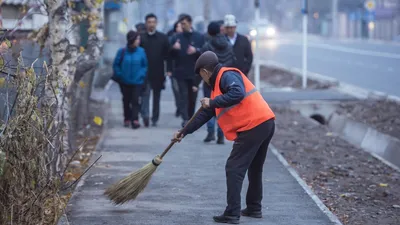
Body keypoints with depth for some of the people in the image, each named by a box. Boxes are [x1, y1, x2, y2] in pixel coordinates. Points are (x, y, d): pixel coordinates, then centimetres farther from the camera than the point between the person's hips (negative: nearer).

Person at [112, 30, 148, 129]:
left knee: (135, 100, -7)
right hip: (125, 82, 1)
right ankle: (127, 118, 26)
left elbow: (145, 65, 5)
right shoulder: (122, 52, -6)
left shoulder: (141, 51, -4)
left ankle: (135, 120, -8)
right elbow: (116, 65, 4)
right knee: (126, 101, 12)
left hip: (137, 81, -1)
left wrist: (142, 75, -7)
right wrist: (119, 75, -3)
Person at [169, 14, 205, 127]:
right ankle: (185, 119, -16)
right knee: (183, 95, -10)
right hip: (181, 72, 0)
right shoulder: (176, 37, 7)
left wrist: (196, 50, -19)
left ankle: (190, 119, 21)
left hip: (195, 73, 0)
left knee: (192, 97, 8)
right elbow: (171, 55, 6)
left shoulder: (199, 37, 3)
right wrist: (174, 49, -15)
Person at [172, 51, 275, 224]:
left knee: (234, 169, -6)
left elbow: (237, 94, -27)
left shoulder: (227, 75, -7)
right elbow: (206, 113, 28)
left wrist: (212, 102, -16)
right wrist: (184, 132, 30)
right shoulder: (219, 82, 24)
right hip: (265, 124, 10)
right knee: (254, 169, 22)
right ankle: (254, 208, 31)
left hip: (254, 126, -10)